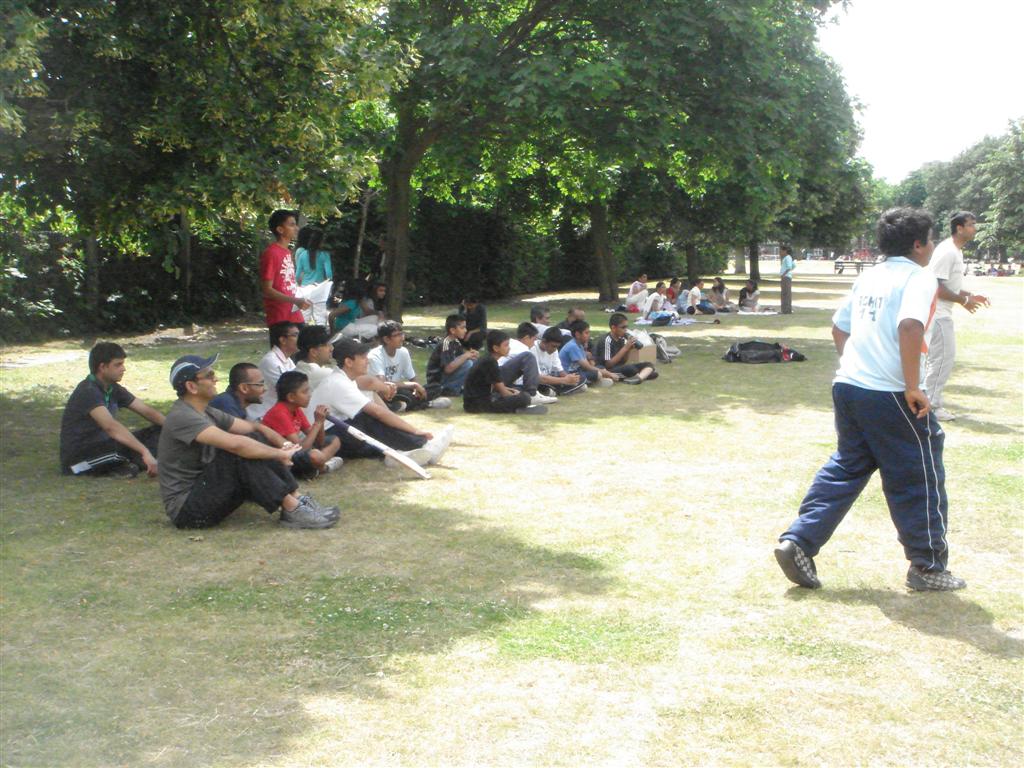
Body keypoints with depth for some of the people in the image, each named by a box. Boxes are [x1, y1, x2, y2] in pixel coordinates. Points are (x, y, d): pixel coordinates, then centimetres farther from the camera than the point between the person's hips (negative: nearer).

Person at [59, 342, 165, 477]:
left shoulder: (114, 389, 6)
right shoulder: (88, 391, -22)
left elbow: (146, 411, 8)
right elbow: (110, 426, -36)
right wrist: (145, 452, -45)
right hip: (77, 457, -9)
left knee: (158, 432, 0)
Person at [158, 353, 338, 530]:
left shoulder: (207, 412, 11)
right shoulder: (182, 417, -20)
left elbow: (254, 428, 10)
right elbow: (234, 443, -31)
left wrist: (283, 445, -10)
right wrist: (280, 454, -21)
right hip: (185, 507, -9)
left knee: (255, 440, -2)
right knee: (240, 452, -26)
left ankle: (297, 500, -8)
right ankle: (292, 511, -23)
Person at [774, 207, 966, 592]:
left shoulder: (868, 277, 15)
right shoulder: (919, 277, -9)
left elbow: (838, 327, 21)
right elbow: (910, 326, -26)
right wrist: (913, 386, -21)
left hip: (848, 386, 8)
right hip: (890, 395, -8)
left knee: (845, 469, 16)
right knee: (919, 477, 7)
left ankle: (797, 543, 8)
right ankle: (927, 566, 18)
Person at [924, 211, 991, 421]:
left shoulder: (956, 251, 13)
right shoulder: (947, 252, -19)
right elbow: (936, 286, -23)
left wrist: (970, 295, 12)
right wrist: (963, 301, -17)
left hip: (942, 313, 10)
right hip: (938, 312, -10)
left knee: (938, 356, 16)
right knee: (943, 357, -7)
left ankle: (932, 399, 25)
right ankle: (931, 405, -1)